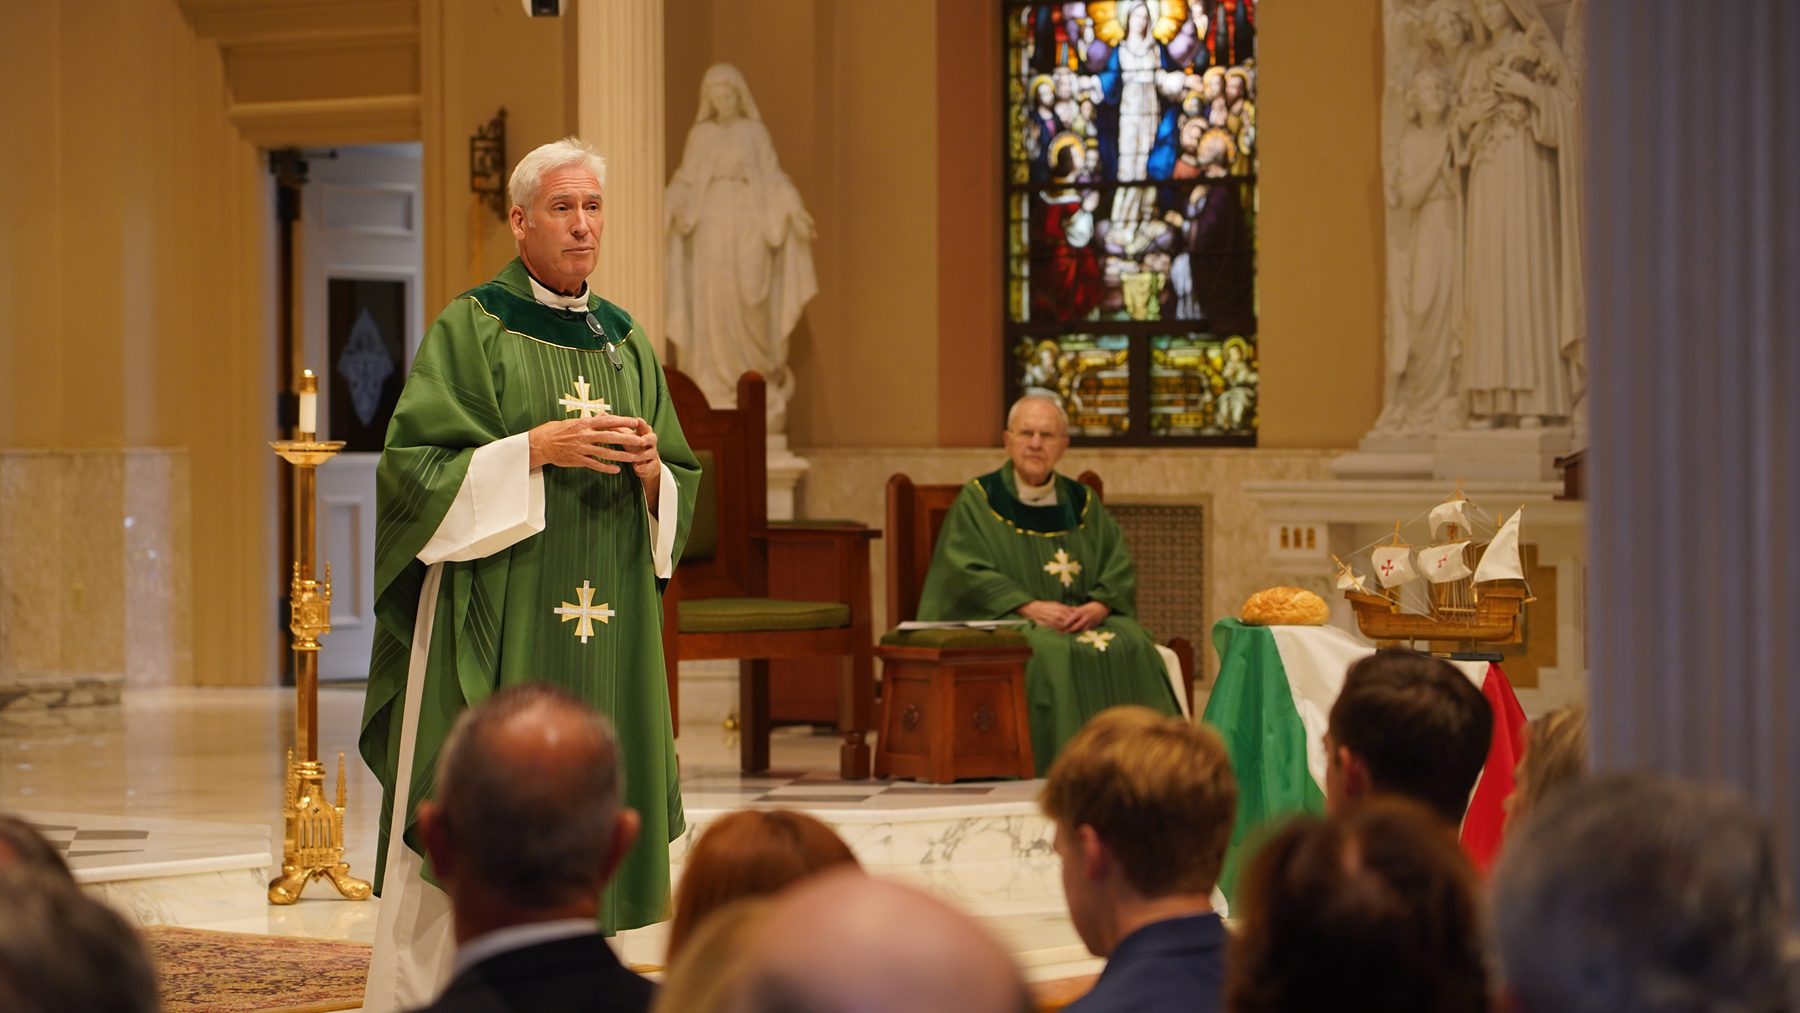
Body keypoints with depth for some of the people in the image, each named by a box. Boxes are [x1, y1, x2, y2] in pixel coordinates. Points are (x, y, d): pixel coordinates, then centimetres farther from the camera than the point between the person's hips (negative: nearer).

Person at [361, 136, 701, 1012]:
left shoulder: (627, 343, 15)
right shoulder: (470, 331, -1)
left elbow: (681, 491, 17)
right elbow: (417, 466, -9)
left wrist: (650, 470, -6)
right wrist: (538, 449, -17)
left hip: (605, 631, 5)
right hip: (494, 619, -5)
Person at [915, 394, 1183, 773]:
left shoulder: (1082, 502, 15)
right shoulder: (977, 500, 3)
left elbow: (1120, 566, 9)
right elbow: (966, 572, -8)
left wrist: (1099, 606, -13)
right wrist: (1029, 607, -20)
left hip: (1085, 617, 4)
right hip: (1004, 621, -4)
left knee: (1133, 646, -25)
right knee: (1049, 651, -35)